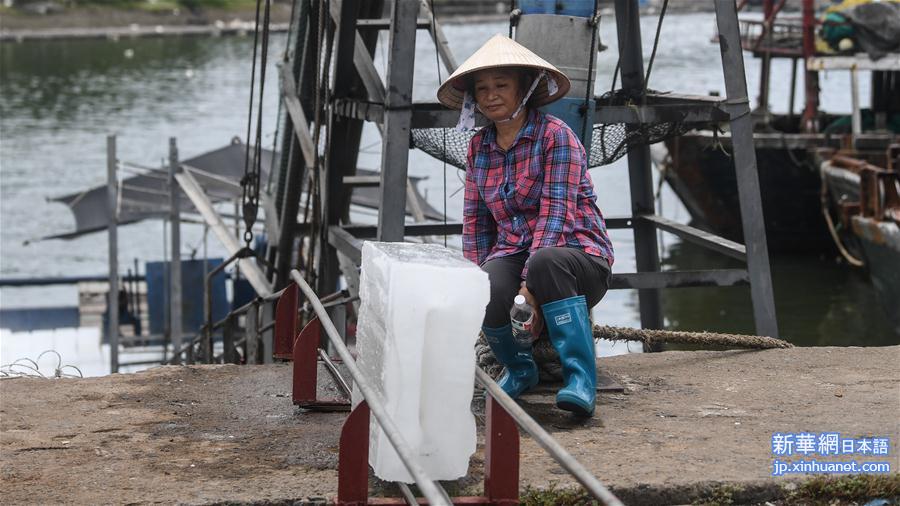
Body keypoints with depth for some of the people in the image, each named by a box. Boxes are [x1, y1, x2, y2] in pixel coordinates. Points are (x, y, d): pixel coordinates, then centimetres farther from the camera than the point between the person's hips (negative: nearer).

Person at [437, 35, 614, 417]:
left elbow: (556, 212, -17)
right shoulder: (479, 147, 12)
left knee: (548, 263, -41)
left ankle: (580, 378, -36)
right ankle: (519, 367, 0)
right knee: (485, 293, -32)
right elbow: (475, 220, 14)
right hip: (513, 253, 4)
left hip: (575, 254, -4)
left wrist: (531, 285, -26)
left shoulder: (555, 135, -8)